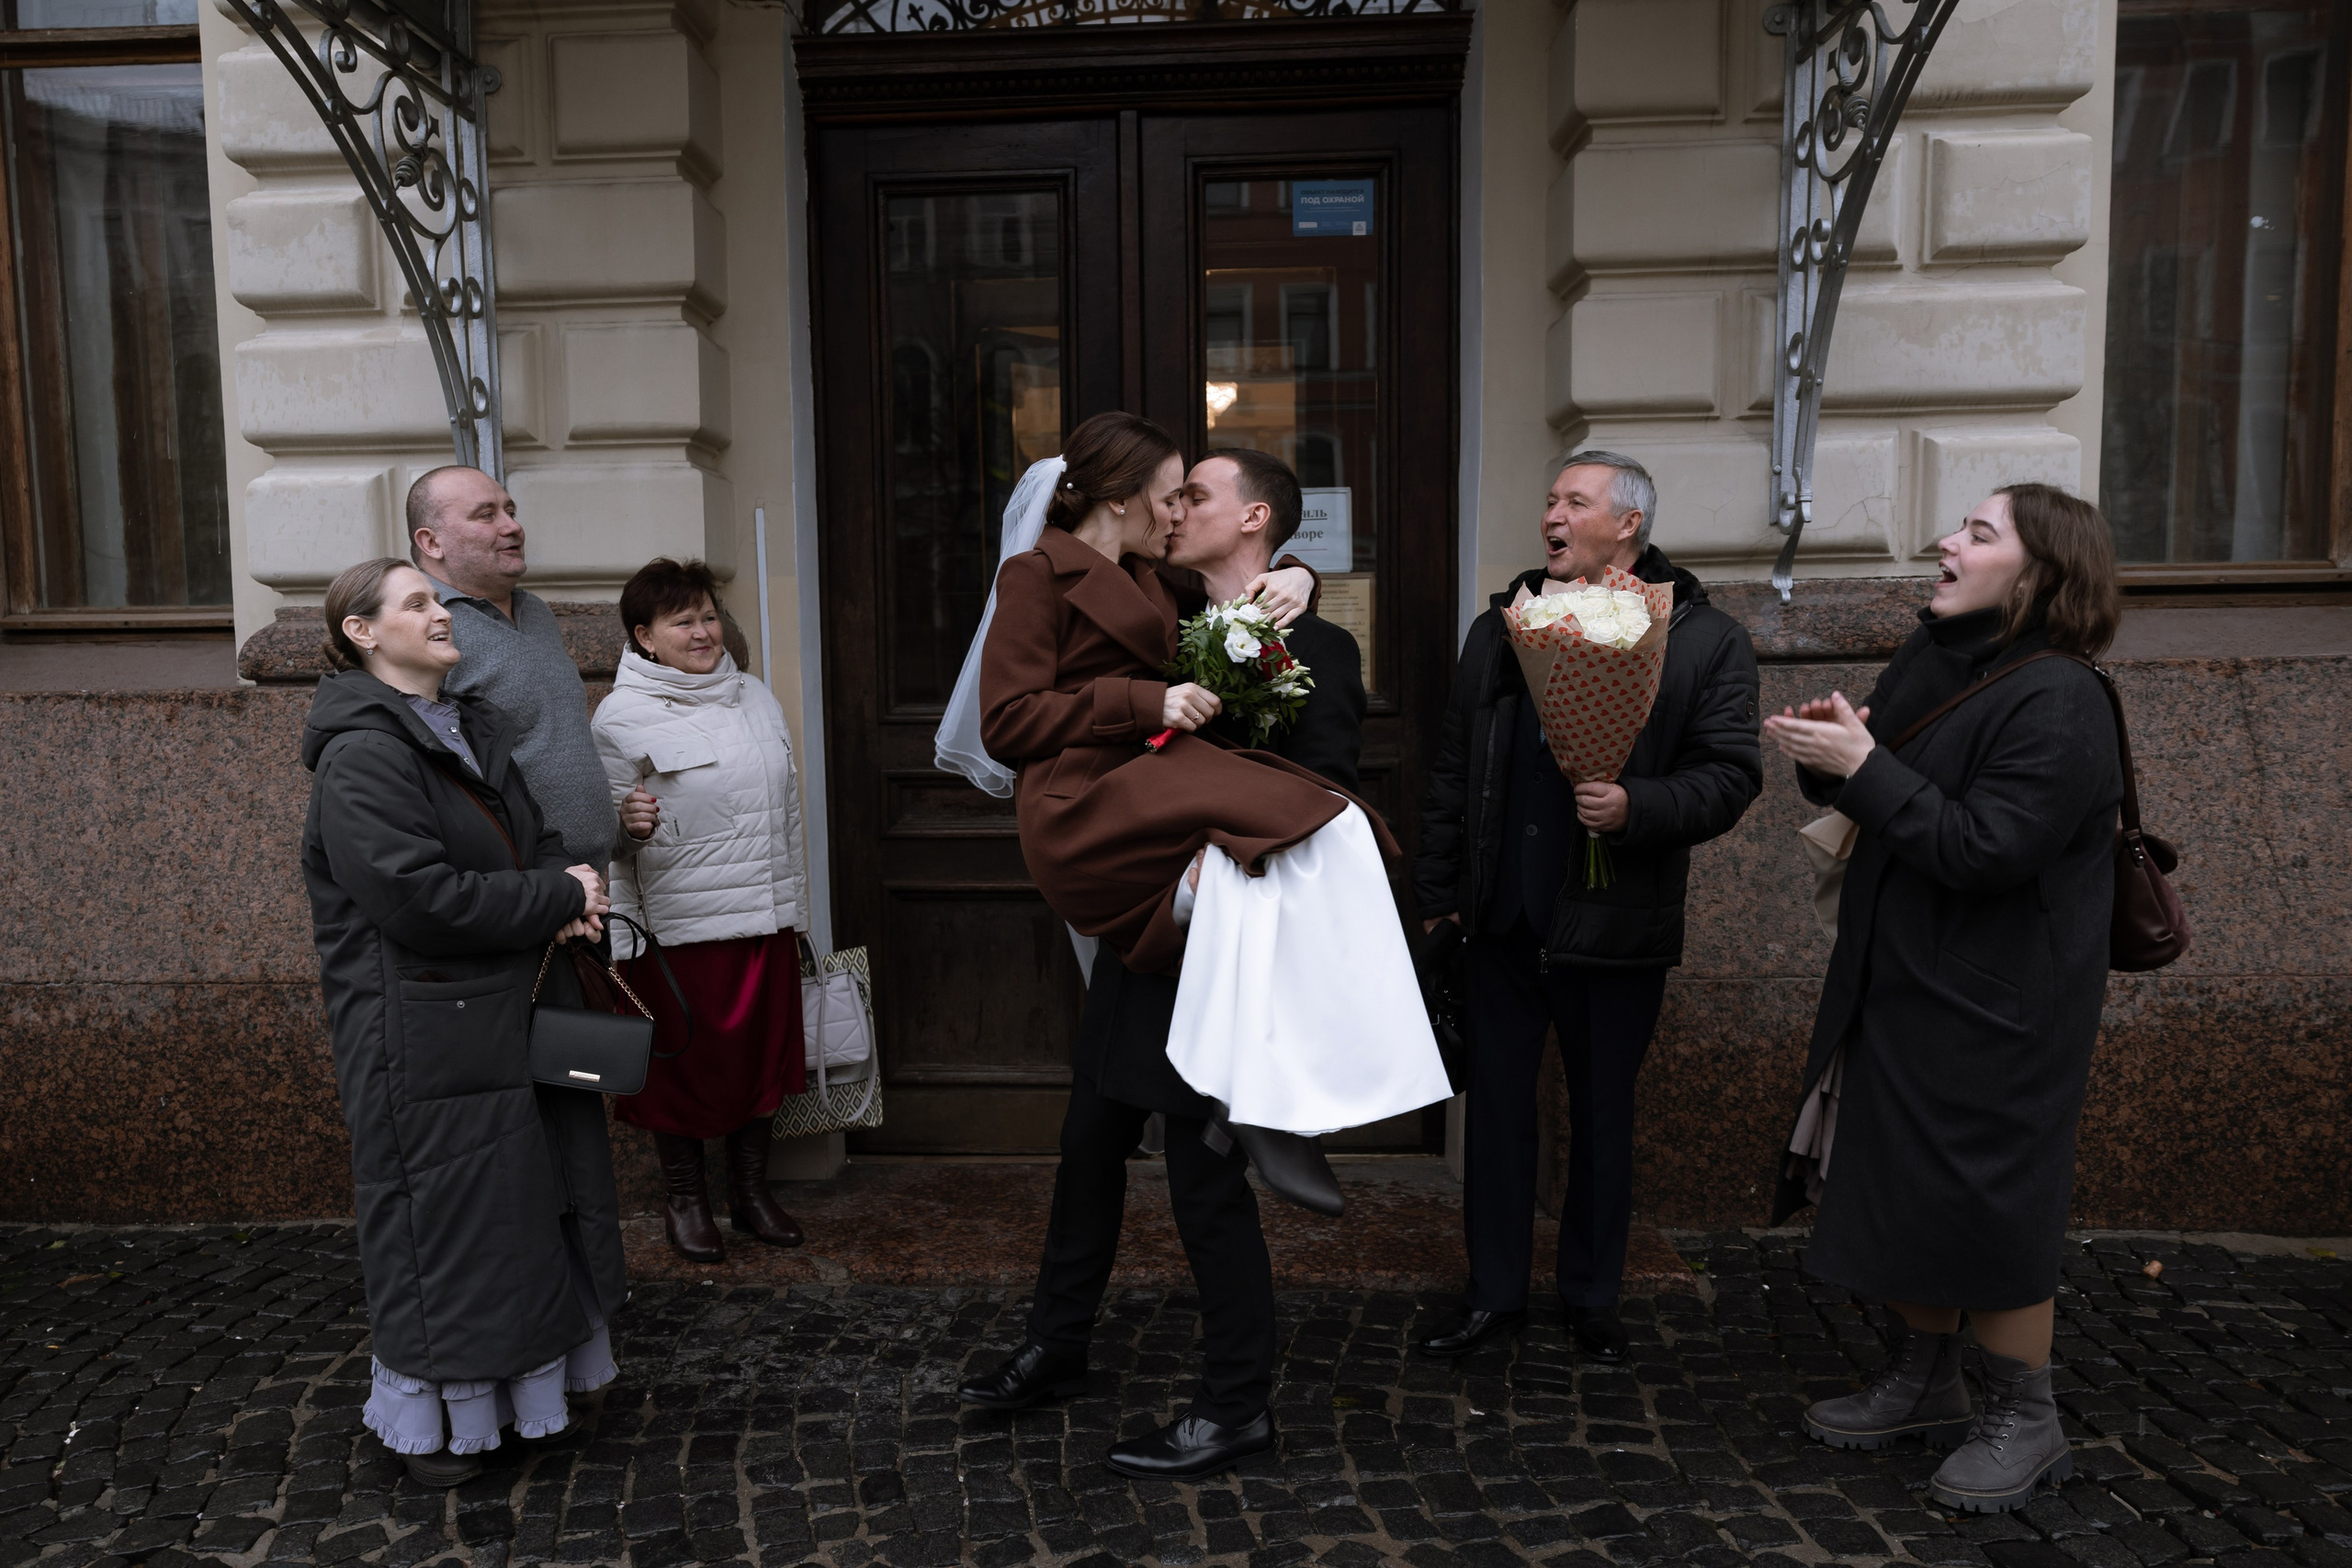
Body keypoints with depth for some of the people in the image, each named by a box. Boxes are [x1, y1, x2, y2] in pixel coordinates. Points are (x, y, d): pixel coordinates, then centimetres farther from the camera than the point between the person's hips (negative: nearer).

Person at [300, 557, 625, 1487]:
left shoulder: (474, 731, 14)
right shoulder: (361, 755, -15)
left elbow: (537, 838, 16)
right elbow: (419, 896, -24)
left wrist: (563, 888, -7)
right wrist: (561, 899, -16)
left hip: (510, 1015, 9)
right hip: (425, 1035, -8)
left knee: (533, 1197, 15)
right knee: (442, 1223, 2)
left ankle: (523, 1377, 31)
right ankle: (435, 1419, 19)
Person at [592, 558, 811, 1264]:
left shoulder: (756, 697, 12)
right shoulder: (623, 716, -7)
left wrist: (797, 907, 18)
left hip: (766, 918, 6)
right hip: (680, 926, -5)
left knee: (763, 1051, 12)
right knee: (685, 1060, 5)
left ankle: (752, 1191, 28)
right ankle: (686, 1200, 24)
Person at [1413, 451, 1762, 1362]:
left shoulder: (1707, 642, -3)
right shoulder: (1499, 631, 9)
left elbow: (1730, 775, -9)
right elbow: (1454, 769, 10)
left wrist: (1637, 807, -26)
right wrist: (1438, 891, 7)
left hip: (1617, 927, -3)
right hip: (1502, 918, 3)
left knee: (1603, 1116, 11)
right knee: (1498, 1105, 11)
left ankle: (1592, 1300, 29)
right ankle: (1494, 1294, 26)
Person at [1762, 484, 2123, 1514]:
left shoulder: (2057, 704, -20)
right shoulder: (1932, 658, 5)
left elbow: (1984, 848, -25)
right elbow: (1887, 799, 13)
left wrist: (1861, 765, -24)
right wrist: (1830, 752, -8)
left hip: (1997, 1005, -8)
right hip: (1901, 982, 8)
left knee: (1986, 1202, 1)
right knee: (1902, 1186, 16)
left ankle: (2024, 1419, 21)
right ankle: (1925, 1382, 34)